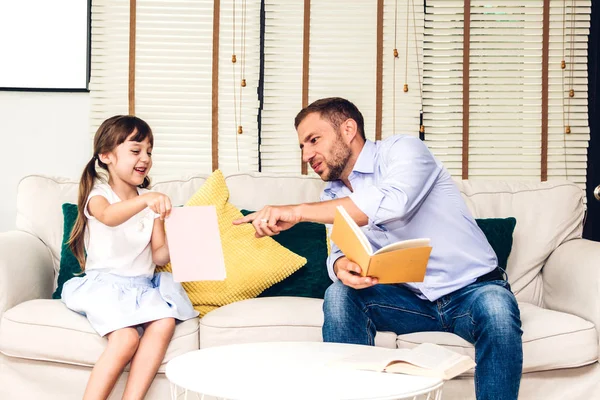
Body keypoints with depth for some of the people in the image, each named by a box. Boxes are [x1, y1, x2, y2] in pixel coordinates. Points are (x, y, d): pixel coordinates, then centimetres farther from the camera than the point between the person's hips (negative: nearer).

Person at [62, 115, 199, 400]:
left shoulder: (151, 200, 13)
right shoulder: (99, 195, -2)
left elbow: (158, 257, 9)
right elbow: (108, 216, -30)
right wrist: (145, 200, -47)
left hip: (143, 285, 4)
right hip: (106, 283, -4)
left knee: (165, 322, -26)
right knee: (127, 338, -30)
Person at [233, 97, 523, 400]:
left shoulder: (404, 149, -14)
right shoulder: (334, 195, 7)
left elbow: (392, 202, -34)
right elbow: (342, 249, -4)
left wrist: (297, 211, -36)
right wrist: (341, 265, -30)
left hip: (473, 290, -5)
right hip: (412, 298, 5)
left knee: (496, 308, -36)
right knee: (339, 295, -18)